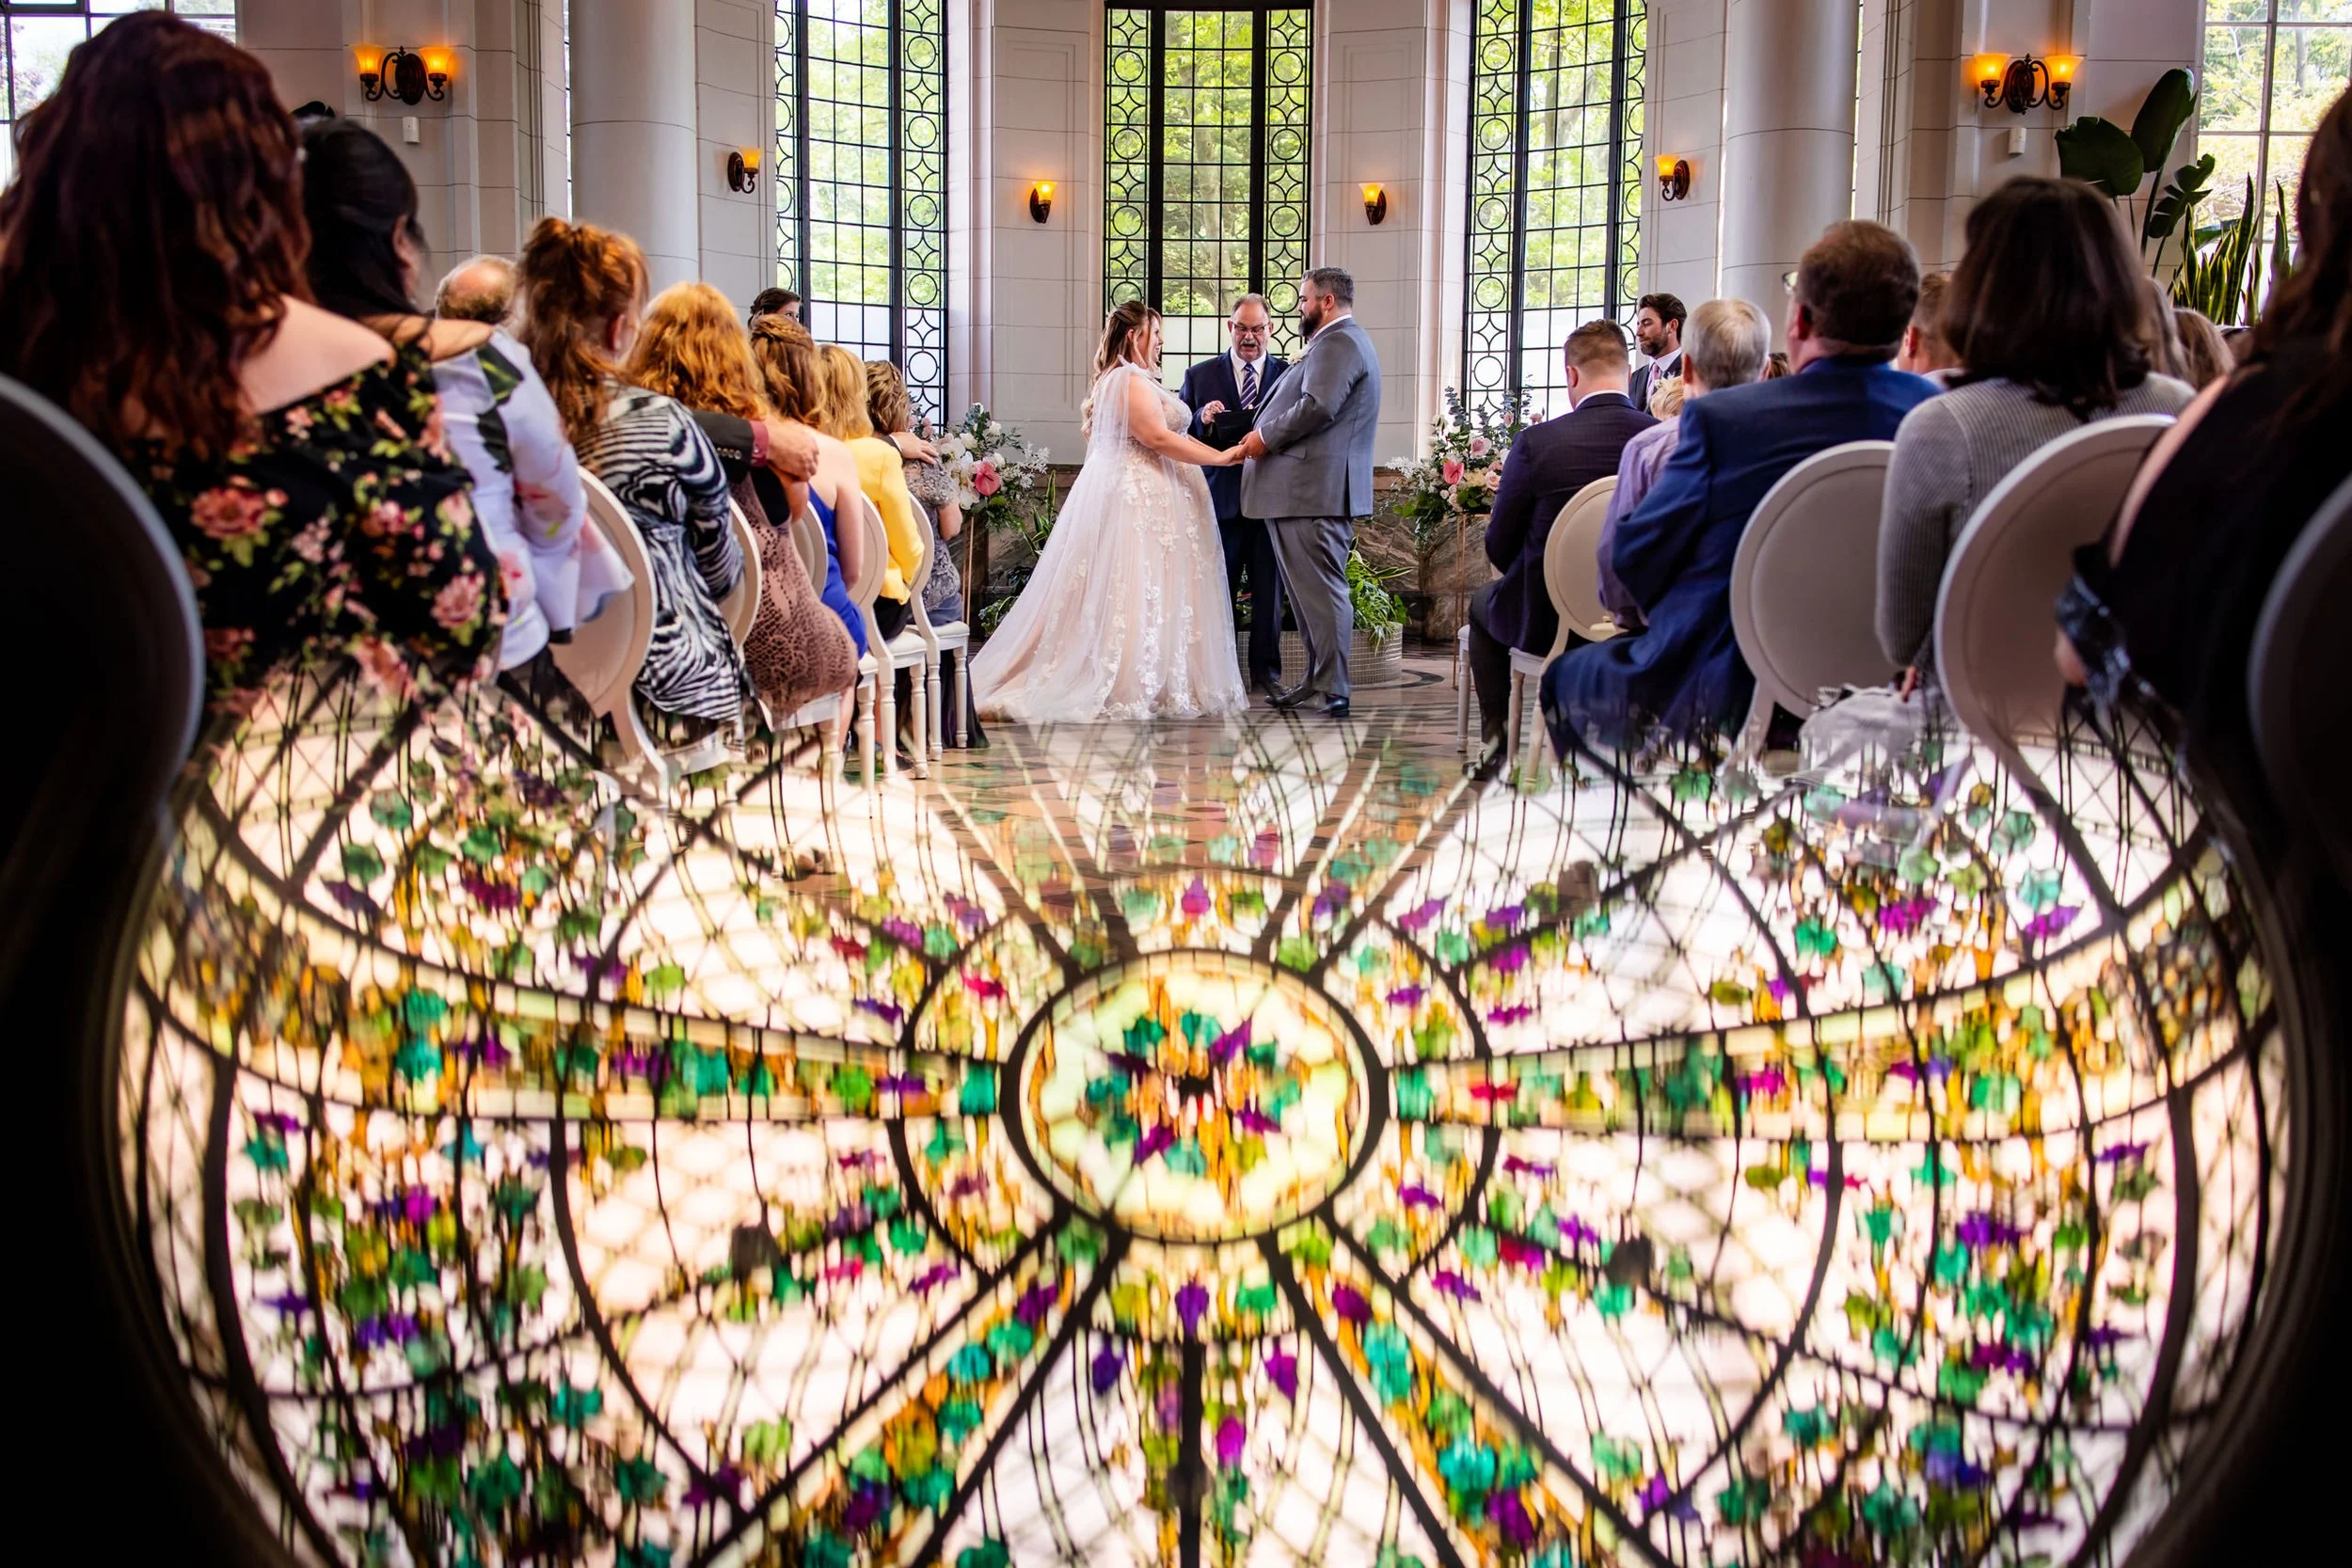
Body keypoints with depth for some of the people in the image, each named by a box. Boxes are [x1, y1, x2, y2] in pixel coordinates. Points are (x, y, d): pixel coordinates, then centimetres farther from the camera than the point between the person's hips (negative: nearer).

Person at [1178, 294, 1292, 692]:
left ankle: (1266, 671, 15)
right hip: (1221, 498, 0)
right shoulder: (1200, 375, 7)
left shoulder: (1290, 375, 7)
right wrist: (1202, 419, -15)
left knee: (1269, 589, 5)